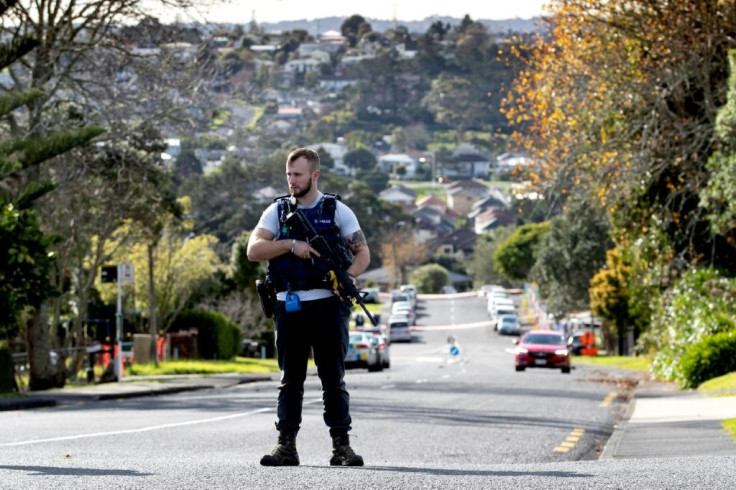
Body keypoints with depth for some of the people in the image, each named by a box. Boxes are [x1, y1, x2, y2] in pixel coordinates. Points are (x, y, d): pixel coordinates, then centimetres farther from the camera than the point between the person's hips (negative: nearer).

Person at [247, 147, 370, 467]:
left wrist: (349, 277, -15)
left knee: (334, 379, 1)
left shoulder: (337, 210, 6)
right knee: (290, 380, 4)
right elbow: (253, 250, -3)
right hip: (289, 307, 1)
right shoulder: (277, 211, 8)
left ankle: (341, 446, 3)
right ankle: (286, 446, 5)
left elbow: (362, 252, 5)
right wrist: (291, 244, -17)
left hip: (328, 305, -1)